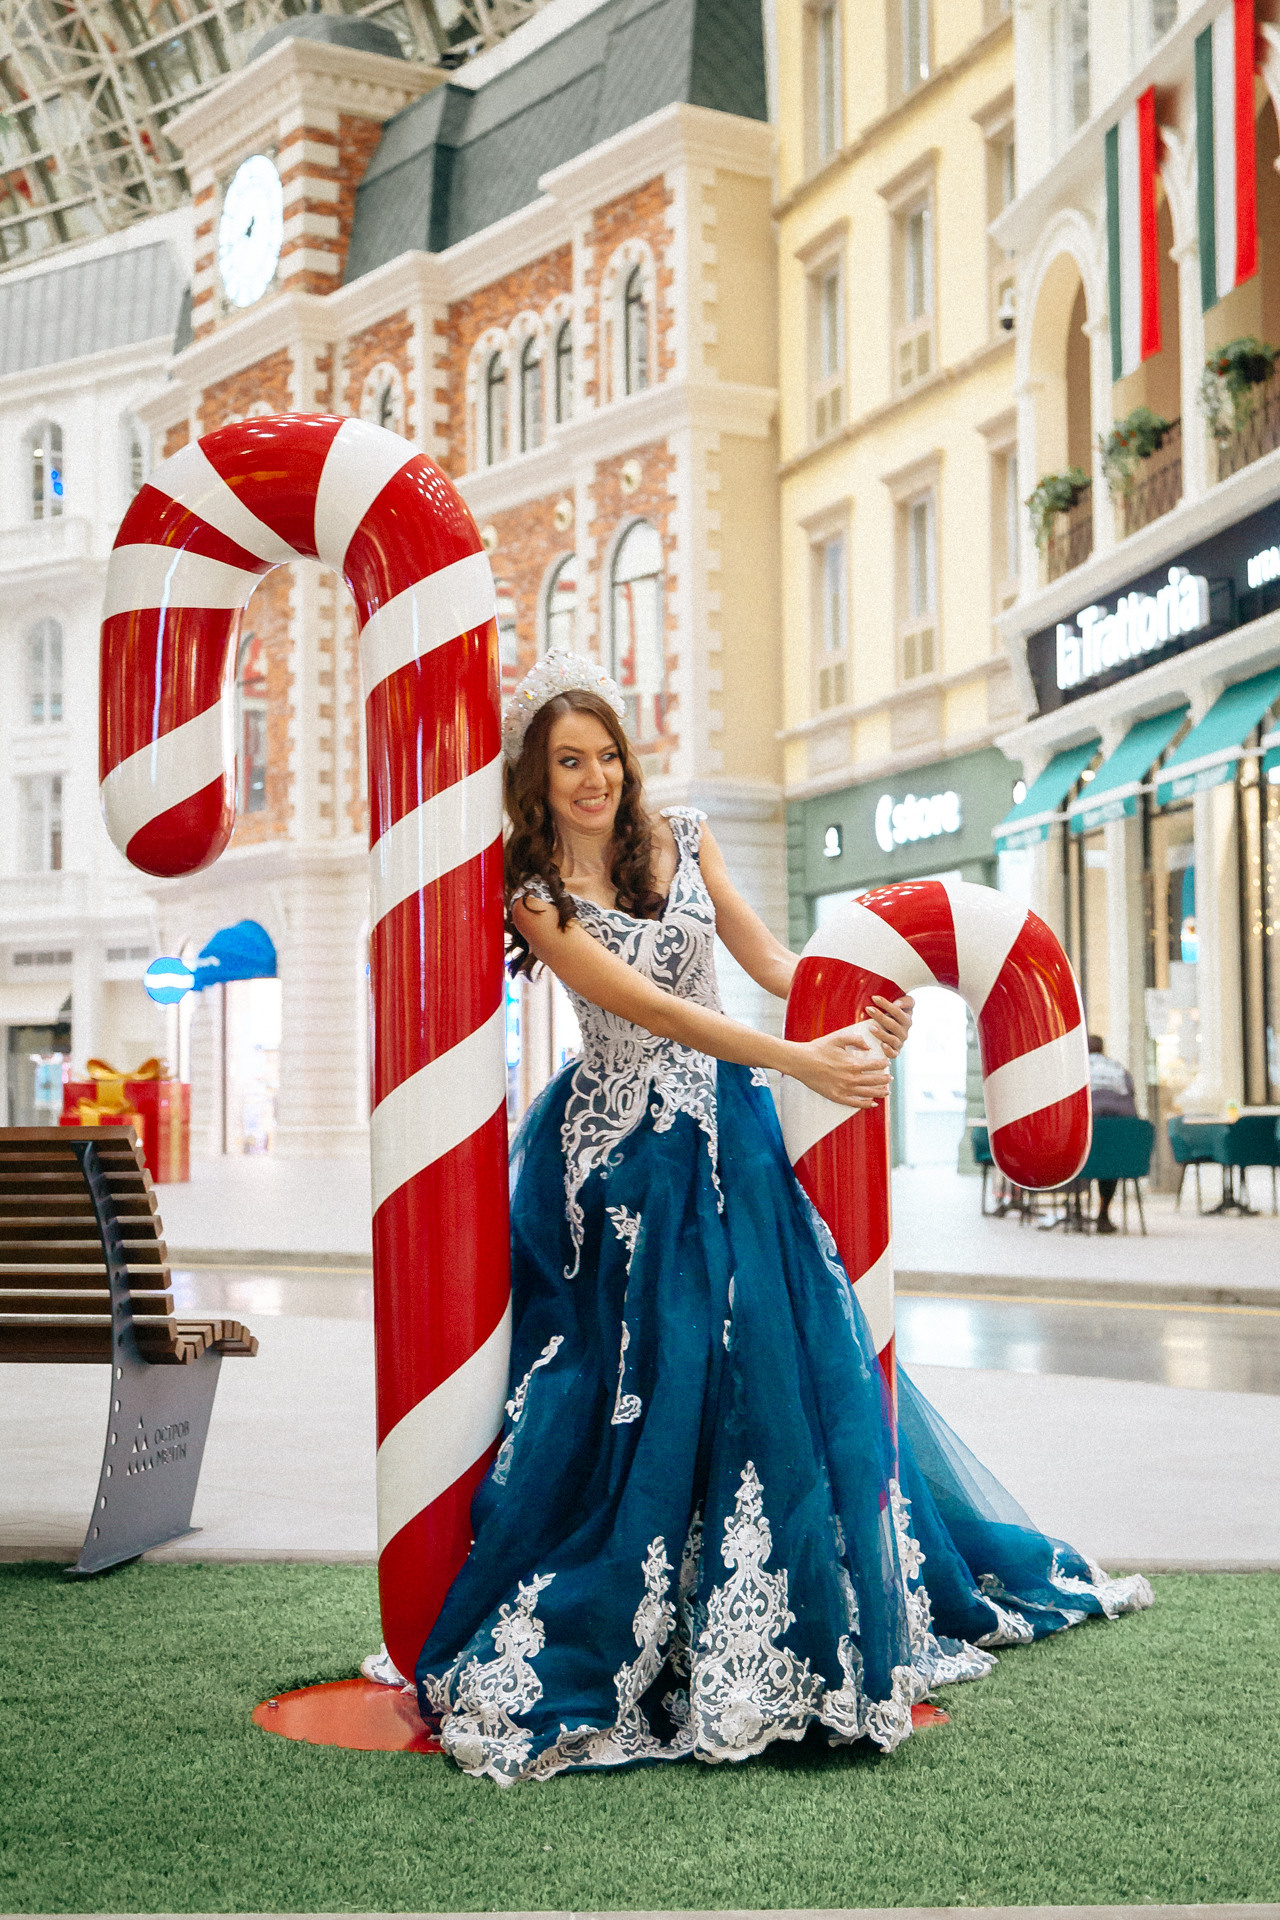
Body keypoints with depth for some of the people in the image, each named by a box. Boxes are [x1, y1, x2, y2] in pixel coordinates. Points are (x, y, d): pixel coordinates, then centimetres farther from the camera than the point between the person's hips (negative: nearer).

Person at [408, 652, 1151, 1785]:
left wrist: (859, 1007, -18)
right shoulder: (536, 897, -7)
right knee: (637, 1384, -5)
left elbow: (765, 956, 3)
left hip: (727, 1138, 4)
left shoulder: (682, 838, 6)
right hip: (622, 1161, -4)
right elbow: (651, 1009, -18)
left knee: (785, 1357, 3)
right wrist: (800, 1061, -27)